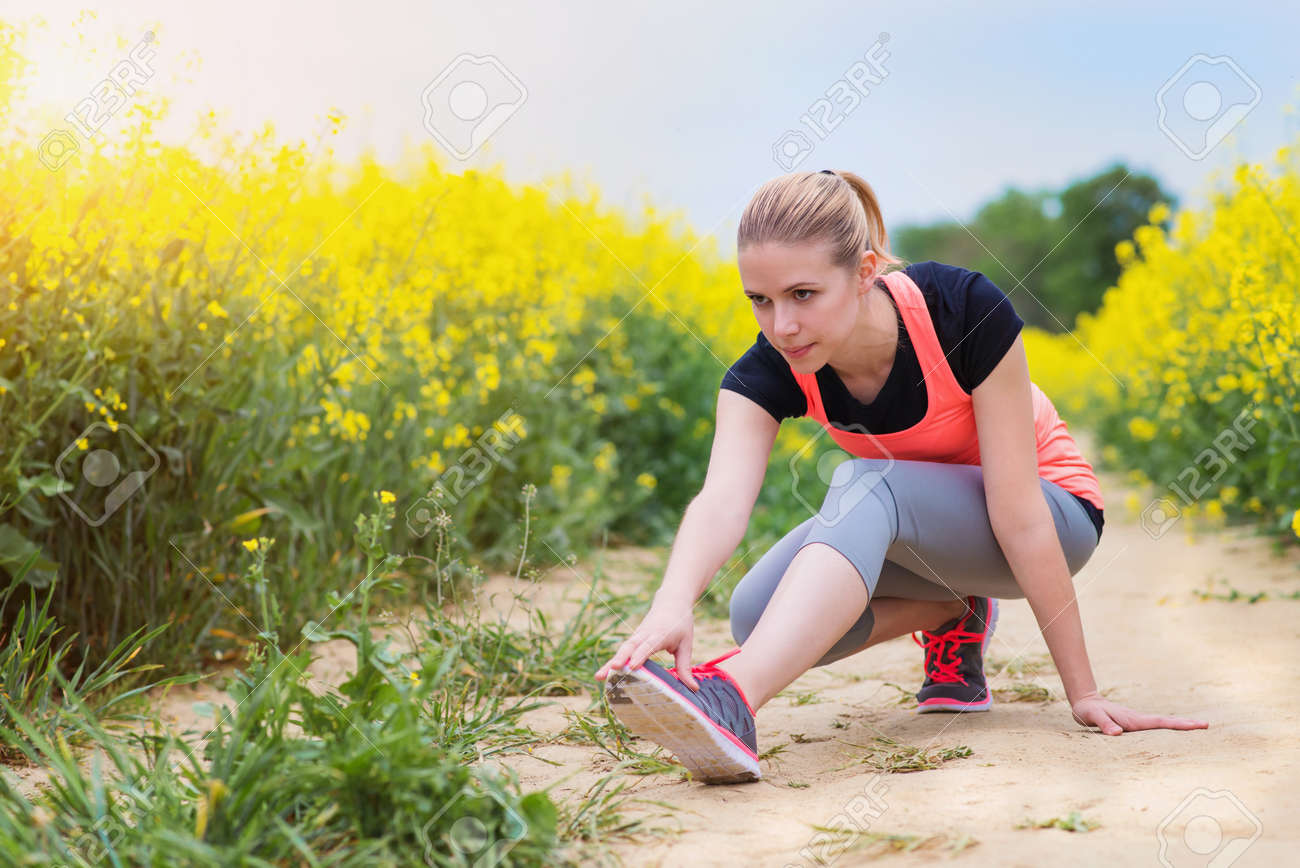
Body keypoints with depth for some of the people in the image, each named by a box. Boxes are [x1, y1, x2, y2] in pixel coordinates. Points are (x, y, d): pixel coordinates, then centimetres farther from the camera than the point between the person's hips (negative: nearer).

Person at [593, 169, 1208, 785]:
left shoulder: (965, 313, -30)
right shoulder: (770, 371, -22)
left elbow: (1018, 511, -29)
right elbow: (723, 498, -40)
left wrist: (1083, 693, -26)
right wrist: (671, 606, -61)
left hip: (1056, 513, -5)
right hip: (902, 526, 5)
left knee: (862, 481, -36)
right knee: (755, 613, -22)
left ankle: (731, 700, -56)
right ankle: (951, 611, 1)